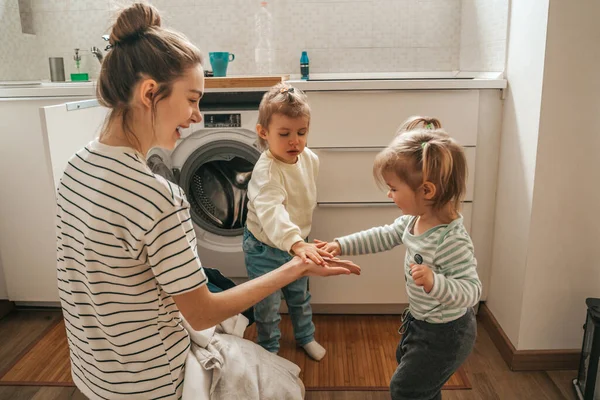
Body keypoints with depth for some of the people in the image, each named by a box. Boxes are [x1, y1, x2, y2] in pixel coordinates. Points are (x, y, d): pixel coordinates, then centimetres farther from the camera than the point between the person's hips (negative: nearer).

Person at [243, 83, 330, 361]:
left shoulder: (309, 159, -10)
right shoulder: (266, 171, -34)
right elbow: (270, 211, -49)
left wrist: (300, 241, 12)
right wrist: (296, 242, -64)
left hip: (296, 245, 6)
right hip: (265, 248, -6)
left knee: (300, 296, 27)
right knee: (268, 307, 15)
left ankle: (306, 337, 52)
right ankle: (269, 350, 41)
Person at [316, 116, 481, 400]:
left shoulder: (452, 240, -35)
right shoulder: (414, 220, -9)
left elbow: (471, 290, -33)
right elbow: (384, 236, 3)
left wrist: (434, 282, -50)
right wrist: (341, 245, -3)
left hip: (444, 334, -9)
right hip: (421, 322, 9)